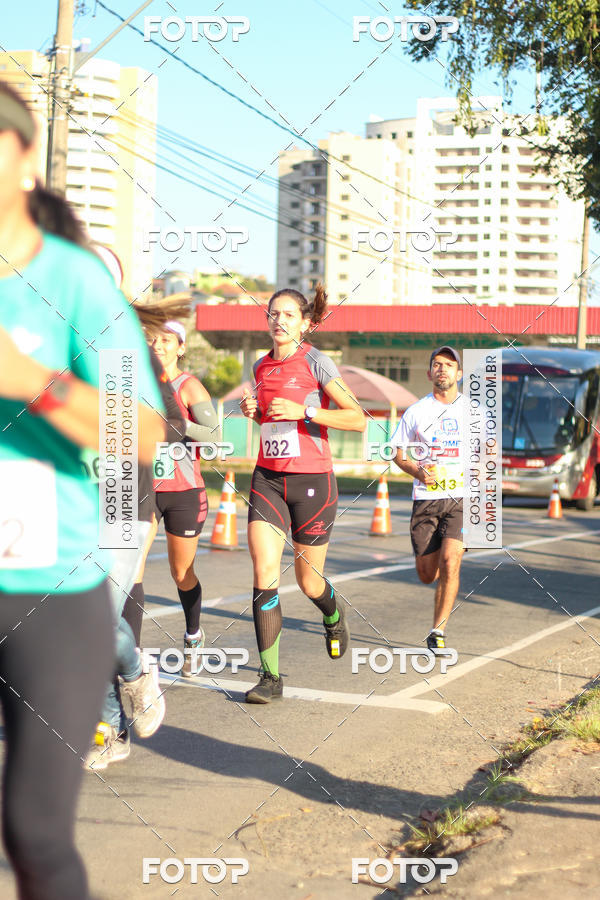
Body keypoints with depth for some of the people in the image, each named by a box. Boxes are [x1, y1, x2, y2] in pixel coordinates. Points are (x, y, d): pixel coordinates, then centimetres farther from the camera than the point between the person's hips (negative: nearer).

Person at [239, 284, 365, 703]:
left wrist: (304, 411, -20)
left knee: (309, 581, 8)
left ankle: (334, 616, 45)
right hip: (268, 479, 4)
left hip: (313, 481, -4)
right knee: (265, 573, -11)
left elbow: (358, 419, -11)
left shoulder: (316, 361, -8)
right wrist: (254, 410, 5)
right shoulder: (261, 366, 9)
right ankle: (271, 677, -6)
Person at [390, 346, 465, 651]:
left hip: (461, 497, -1)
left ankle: (438, 631, -7)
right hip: (425, 498, 1)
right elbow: (398, 453, 10)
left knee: (450, 560, -19)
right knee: (427, 575, 2)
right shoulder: (416, 412, 4)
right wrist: (418, 471, -8)